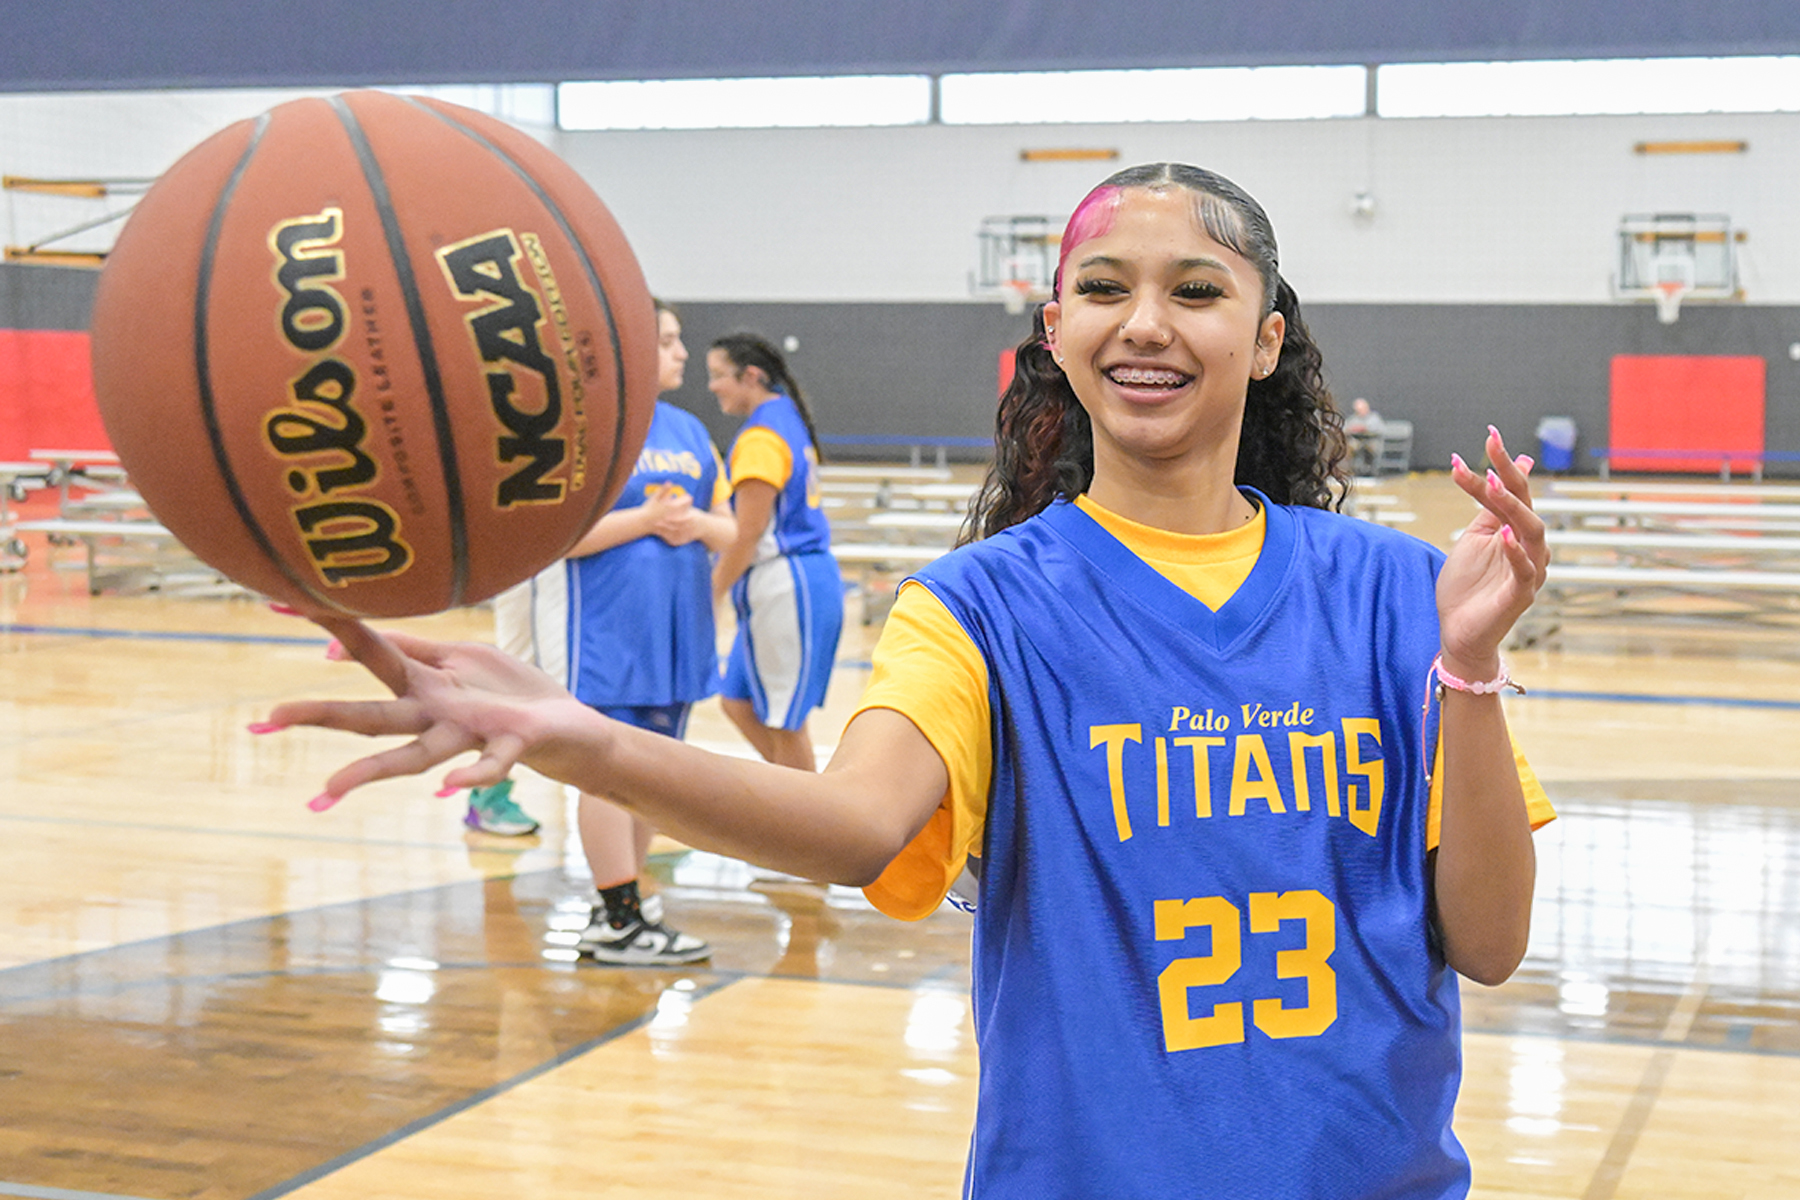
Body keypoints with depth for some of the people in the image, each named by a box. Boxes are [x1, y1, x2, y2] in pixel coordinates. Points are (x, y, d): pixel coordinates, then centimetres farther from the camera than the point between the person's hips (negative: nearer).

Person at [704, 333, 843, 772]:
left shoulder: (760, 438, -16)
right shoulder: (789, 419, 14)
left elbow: (748, 534, -17)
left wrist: (710, 592, -7)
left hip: (784, 584, -10)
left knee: (785, 721, 0)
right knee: (738, 701, 15)